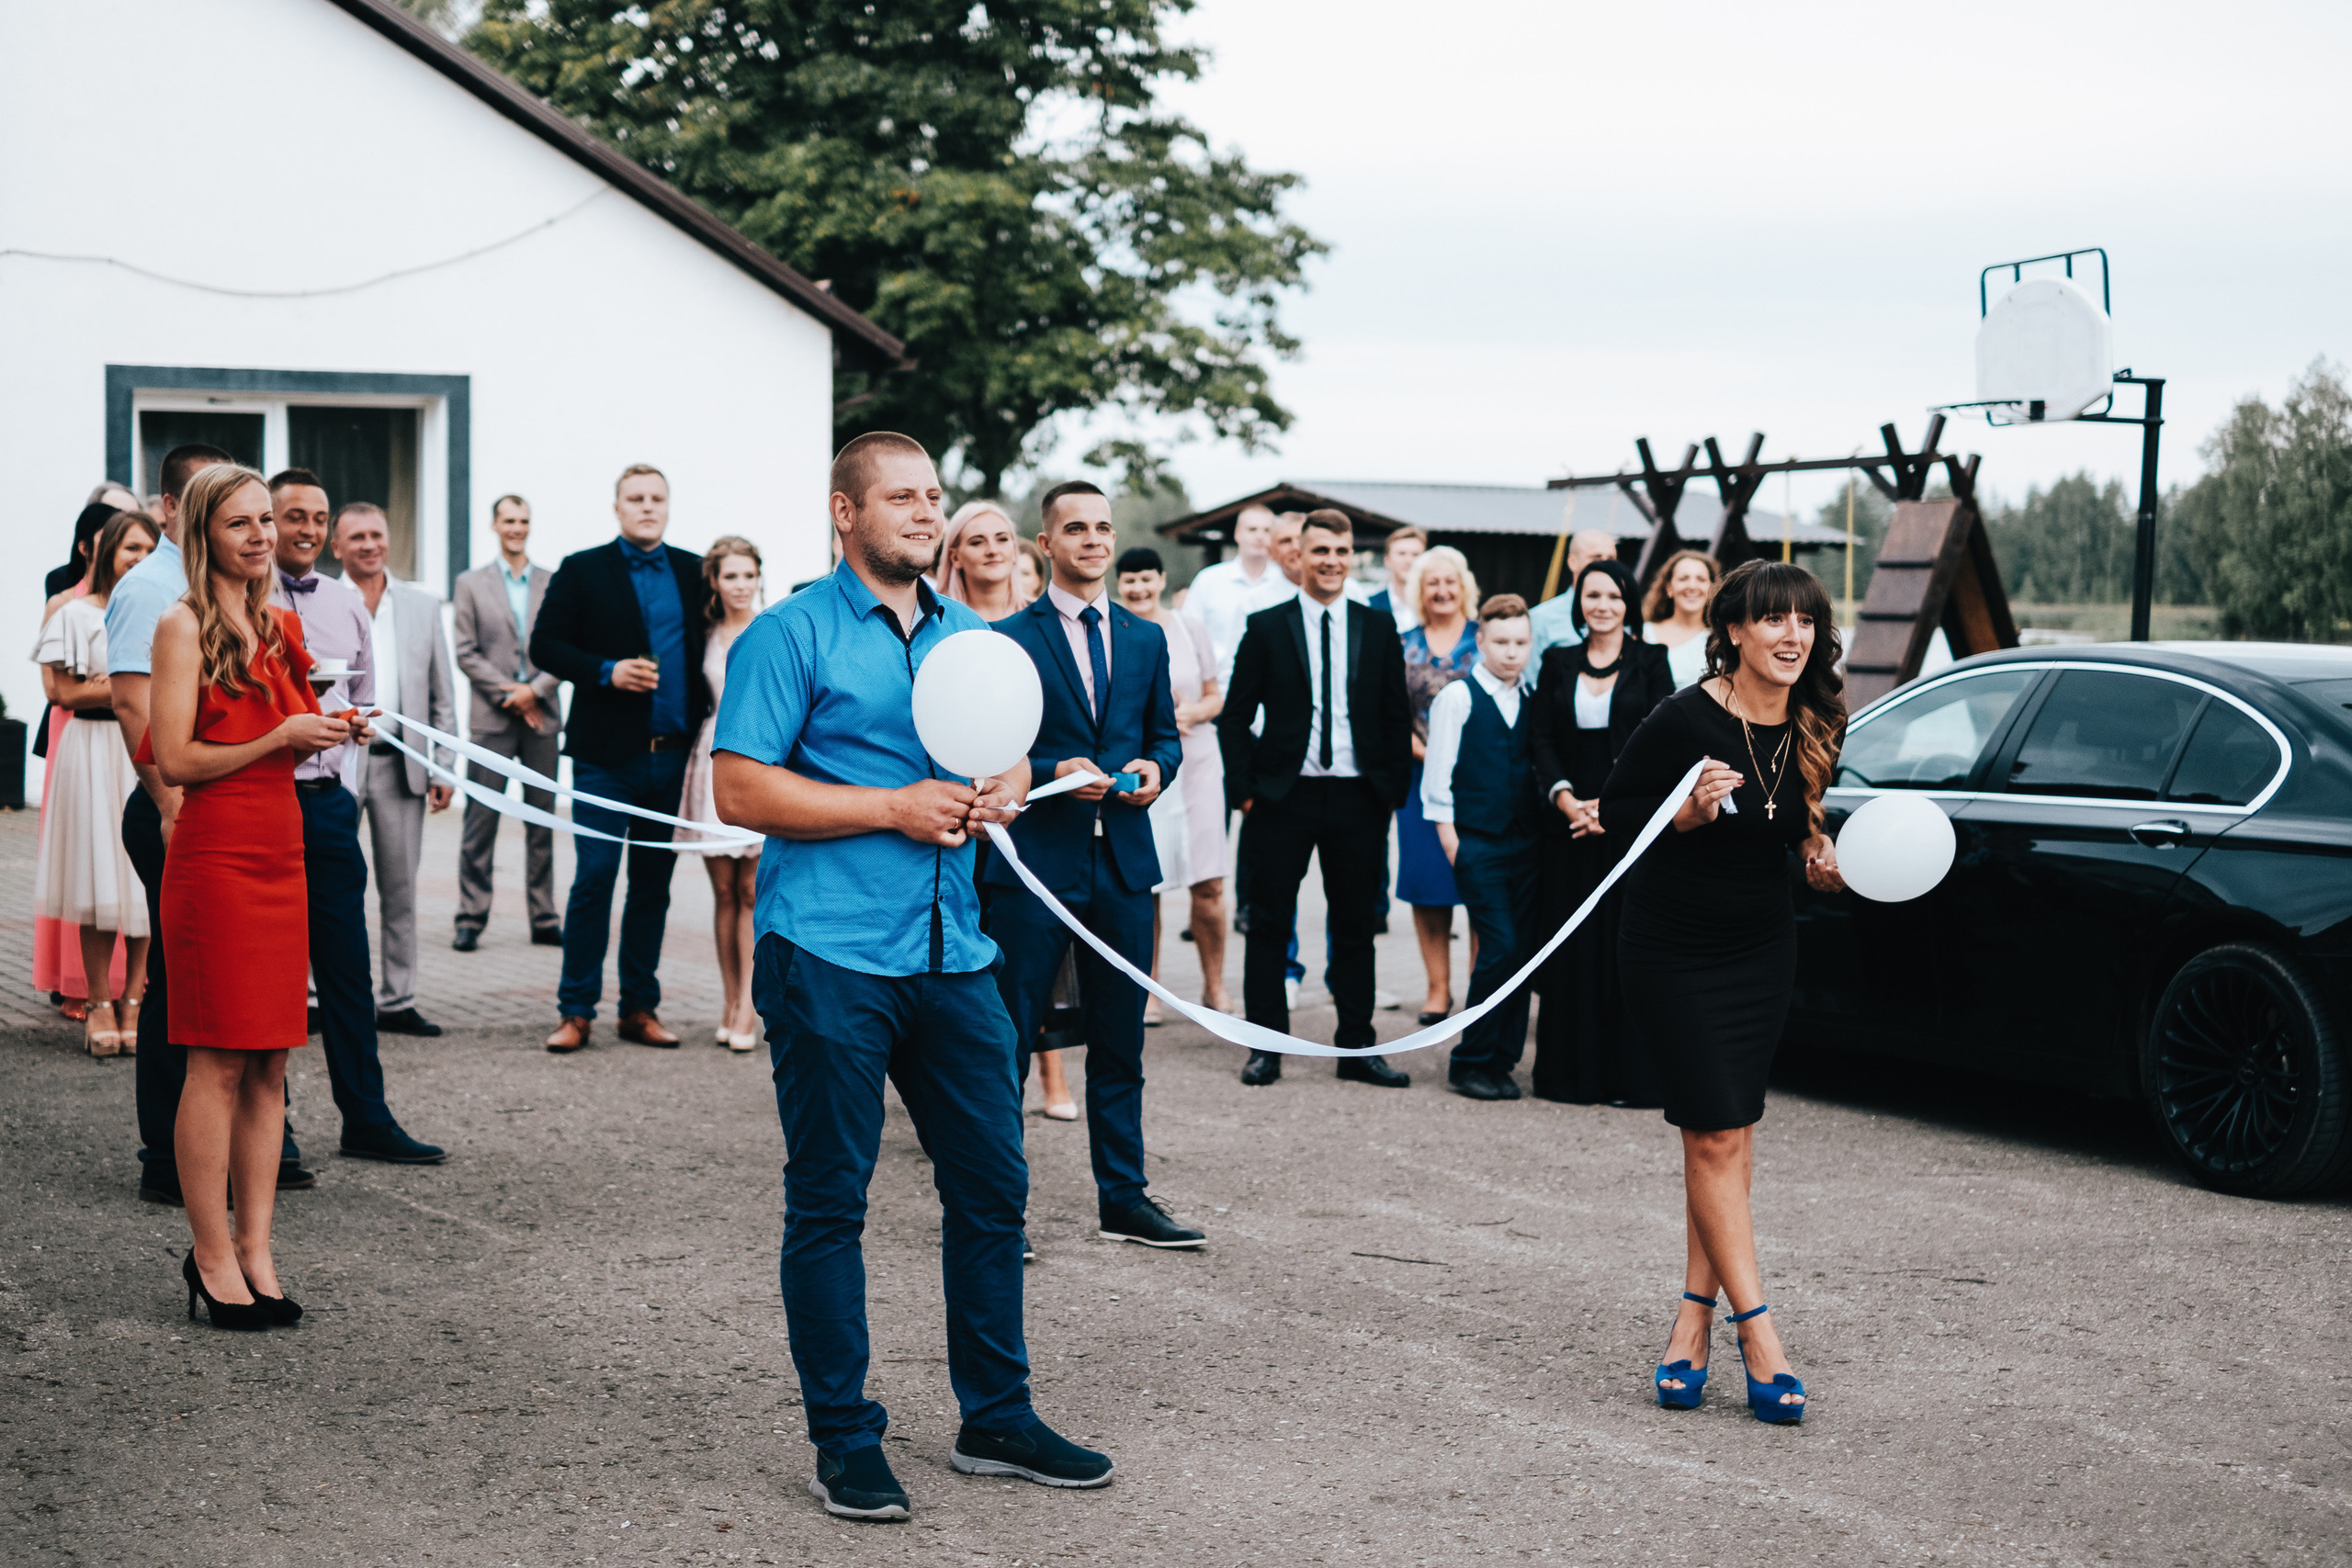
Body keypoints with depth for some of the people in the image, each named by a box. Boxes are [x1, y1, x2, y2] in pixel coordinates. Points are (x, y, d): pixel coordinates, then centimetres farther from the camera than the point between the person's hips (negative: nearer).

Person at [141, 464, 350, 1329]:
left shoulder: (279, 625, 16)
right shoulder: (184, 626, -6)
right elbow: (175, 760, -13)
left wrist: (325, 732, 7)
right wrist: (280, 737, -13)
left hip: (280, 857, 7)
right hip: (215, 857, -7)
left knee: (269, 1066, 6)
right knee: (219, 1063, -5)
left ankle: (255, 1249, 10)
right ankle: (212, 1253, 2)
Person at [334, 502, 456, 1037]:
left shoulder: (422, 606, 11)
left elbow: (442, 694, 12)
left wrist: (444, 766, 5)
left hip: (401, 766, 3)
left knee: (401, 888, 7)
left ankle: (397, 1001, 13)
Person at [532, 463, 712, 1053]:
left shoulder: (693, 571, 10)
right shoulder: (582, 571, 2)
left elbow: (712, 644, 14)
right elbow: (544, 645, -1)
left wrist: (708, 731, 1)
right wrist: (607, 672, -15)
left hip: (674, 756, 3)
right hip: (607, 757, -3)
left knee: (654, 884, 8)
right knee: (594, 879, -4)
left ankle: (640, 1008, 16)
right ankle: (576, 1011, 3)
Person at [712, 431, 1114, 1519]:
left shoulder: (969, 636, 15)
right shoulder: (791, 635, -5)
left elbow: (1010, 761, 23)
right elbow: (738, 789, -12)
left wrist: (1001, 793, -2)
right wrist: (894, 806, -15)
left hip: (952, 952, 6)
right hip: (829, 954, -6)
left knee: (991, 1187, 10)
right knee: (828, 1202, 2)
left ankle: (996, 1418, 23)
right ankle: (844, 1441, 11)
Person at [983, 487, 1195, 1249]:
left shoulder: (1146, 637, 12)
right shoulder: (1008, 638, -2)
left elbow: (1166, 732, 16)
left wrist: (1156, 766, -5)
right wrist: (1055, 772, -19)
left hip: (1123, 861, 5)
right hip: (1035, 862, -4)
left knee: (1120, 1042, 11)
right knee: (1007, 1039, 0)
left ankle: (1123, 1200, 21)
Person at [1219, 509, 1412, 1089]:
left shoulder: (1378, 628, 8)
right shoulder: (1266, 628, 2)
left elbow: (1397, 716, 10)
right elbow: (1235, 716, 3)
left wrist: (1395, 790, 3)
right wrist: (1244, 788, -5)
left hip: (1359, 800, 2)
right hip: (1283, 798, -2)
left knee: (1356, 926, 7)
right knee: (1269, 925, 3)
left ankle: (1356, 1047, 15)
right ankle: (1266, 1047, 10)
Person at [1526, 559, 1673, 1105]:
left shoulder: (1649, 661, 3)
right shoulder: (1558, 663, 10)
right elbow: (1541, 739, 4)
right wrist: (1565, 799, -12)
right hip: (1570, 824, 2)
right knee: (1574, 946, 3)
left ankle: (1630, 1073, 3)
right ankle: (1573, 1073, 10)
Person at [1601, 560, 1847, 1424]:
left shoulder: (1809, 728, -1)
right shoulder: (1685, 719, -18)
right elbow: (1616, 811, -10)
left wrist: (1816, 852, -4)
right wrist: (1692, 810, -25)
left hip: (1762, 953, 6)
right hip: (1671, 953, -6)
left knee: (1728, 1138, 6)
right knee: (1717, 1137, -7)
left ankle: (1693, 1327, 13)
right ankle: (1760, 1340, -5)